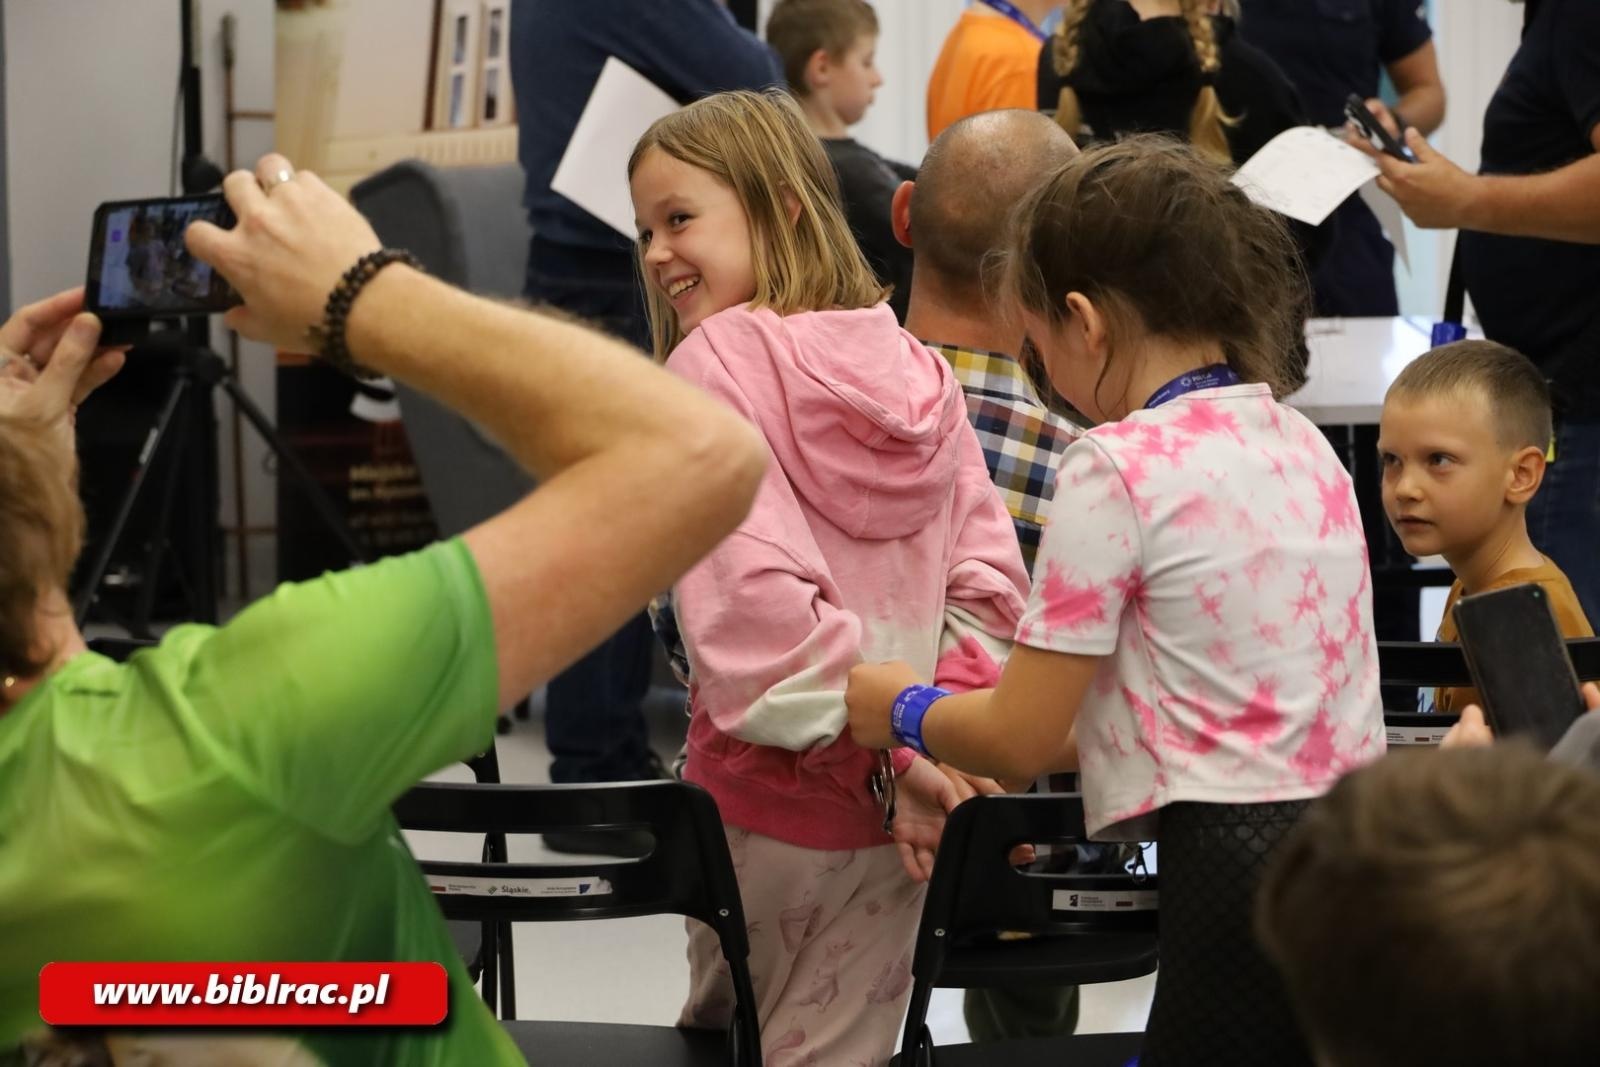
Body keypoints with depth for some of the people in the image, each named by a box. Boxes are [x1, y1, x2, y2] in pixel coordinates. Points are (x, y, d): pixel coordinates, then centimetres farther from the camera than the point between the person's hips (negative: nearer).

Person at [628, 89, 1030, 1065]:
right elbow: (991, 586, 0)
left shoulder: (714, 363, -12)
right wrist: (920, 732, -6)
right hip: (889, 815, 5)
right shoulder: (917, 370, 4)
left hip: (765, 799, -4)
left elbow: (751, 594, -23)